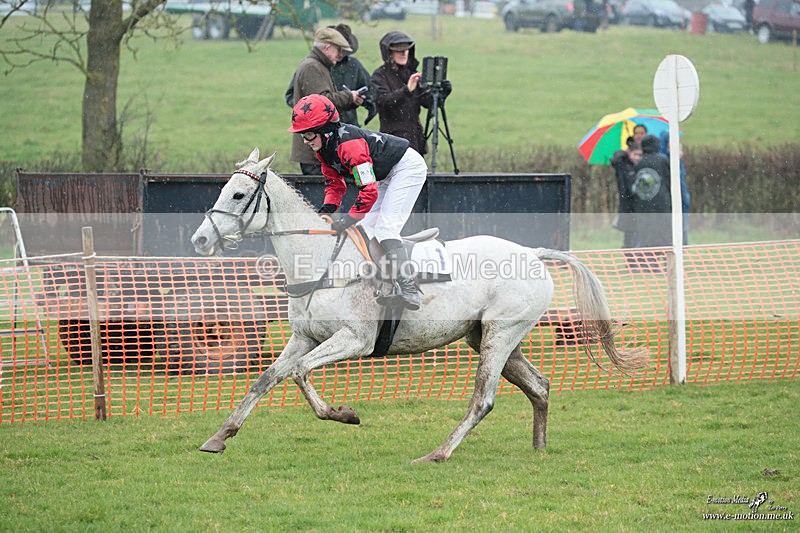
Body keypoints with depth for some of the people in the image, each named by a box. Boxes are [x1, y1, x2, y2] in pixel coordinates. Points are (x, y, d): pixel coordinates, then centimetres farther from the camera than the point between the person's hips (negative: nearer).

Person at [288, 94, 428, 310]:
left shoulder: (349, 144, -33)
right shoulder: (323, 147, -3)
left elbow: (369, 190, -34)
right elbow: (334, 182, 9)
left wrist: (348, 220, -32)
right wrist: (328, 208, -9)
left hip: (407, 167, -11)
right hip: (387, 176, 11)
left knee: (385, 228, -20)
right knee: (365, 228, 6)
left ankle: (408, 290, -29)